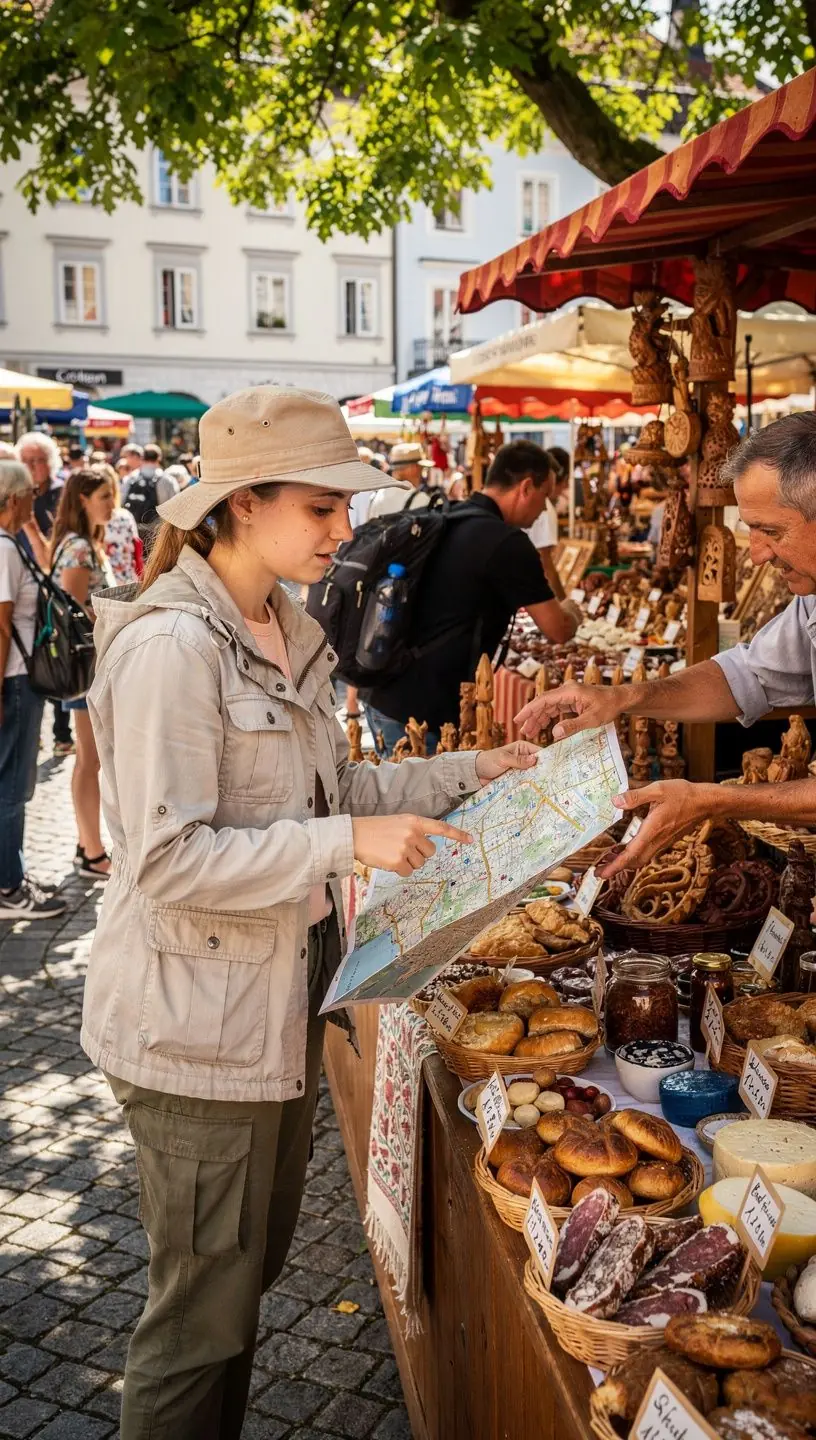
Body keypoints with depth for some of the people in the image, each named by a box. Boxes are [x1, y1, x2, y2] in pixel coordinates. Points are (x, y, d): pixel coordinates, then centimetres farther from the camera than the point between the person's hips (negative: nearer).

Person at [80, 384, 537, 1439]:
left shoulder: (290, 632, 7)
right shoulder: (170, 646, -22)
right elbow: (167, 860, -25)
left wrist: (463, 774, 5)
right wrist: (349, 842, -27)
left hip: (283, 999, 9)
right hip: (198, 1027, -9)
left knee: (251, 1269, 24)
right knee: (204, 1308, 8)